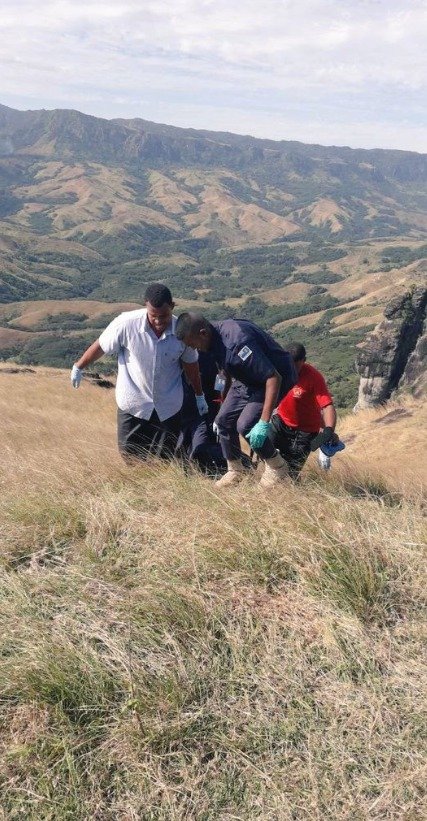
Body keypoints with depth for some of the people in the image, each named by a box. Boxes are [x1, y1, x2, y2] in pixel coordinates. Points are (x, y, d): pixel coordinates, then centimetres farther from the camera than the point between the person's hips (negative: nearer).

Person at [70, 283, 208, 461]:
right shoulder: (127, 323, -20)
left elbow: (191, 364, 5)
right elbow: (100, 346, -4)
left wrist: (199, 395, 17)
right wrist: (78, 367, 10)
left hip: (168, 408, 2)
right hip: (133, 405, -1)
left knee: (164, 462, 10)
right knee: (132, 459, 6)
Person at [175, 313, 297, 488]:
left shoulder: (237, 342, -36)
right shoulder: (216, 340, -7)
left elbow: (274, 378, -35)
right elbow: (228, 373, 12)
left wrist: (264, 423, -36)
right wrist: (226, 402, 20)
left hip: (276, 378, -9)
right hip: (247, 379, 9)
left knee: (245, 425, -20)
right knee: (224, 420, 2)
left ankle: (277, 466, 4)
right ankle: (235, 470, 20)